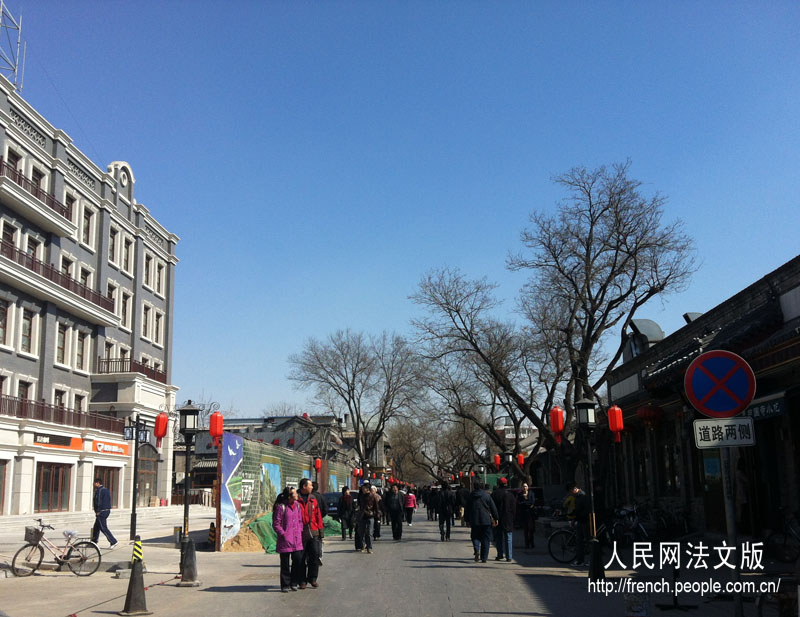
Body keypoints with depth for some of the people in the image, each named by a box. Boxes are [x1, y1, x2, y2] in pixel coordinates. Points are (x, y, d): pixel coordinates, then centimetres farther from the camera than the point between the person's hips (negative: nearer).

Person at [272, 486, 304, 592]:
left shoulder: (297, 505, 9)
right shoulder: (281, 507, -11)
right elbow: (276, 524, -8)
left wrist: (300, 531, 8)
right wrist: (283, 534, -12)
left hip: (297, 540, 5)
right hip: (285, 540, -5)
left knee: (298, 560, 1)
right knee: (285, 563, 3)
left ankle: (294, 583, 17)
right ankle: (285, 585, 14)